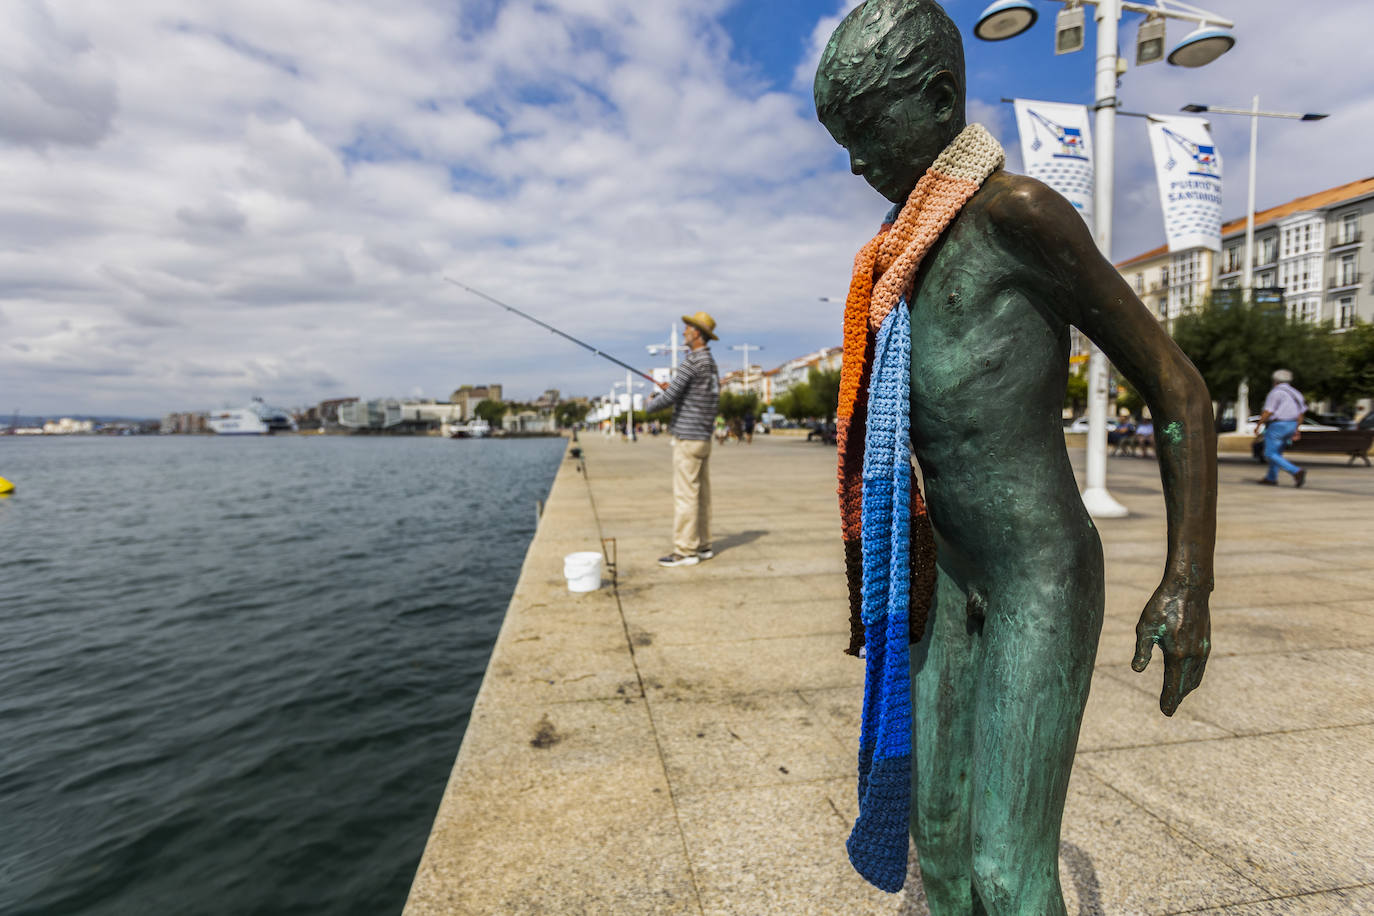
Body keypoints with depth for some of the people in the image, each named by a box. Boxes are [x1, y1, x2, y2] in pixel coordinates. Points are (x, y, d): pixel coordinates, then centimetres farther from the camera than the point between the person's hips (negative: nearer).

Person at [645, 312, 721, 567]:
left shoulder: (692, 360, -14)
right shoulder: (711, 363, 16)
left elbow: (669, 398, -18)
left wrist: (650, 406, 1)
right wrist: (672, 388, 20)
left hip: (688, 438, -10)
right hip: (703, 438, 10)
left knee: (685, 494, -6)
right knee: (701, 493, 12)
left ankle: (685, 551, -2)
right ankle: (702, 546, 18)